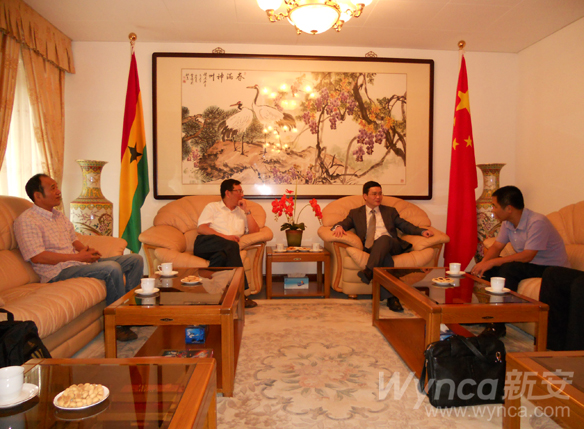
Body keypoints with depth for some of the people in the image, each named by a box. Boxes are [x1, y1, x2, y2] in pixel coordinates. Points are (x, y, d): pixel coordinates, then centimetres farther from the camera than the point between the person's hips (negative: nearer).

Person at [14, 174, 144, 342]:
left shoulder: (58, 215, 20)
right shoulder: (26, 220, -9)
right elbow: (37, 257, -18)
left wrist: (87, 251, 0)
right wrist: (78, 257, -18)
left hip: (80, 262, 9)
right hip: (58, 272, -9)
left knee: (135, 260, 0)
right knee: (112, 268, -33)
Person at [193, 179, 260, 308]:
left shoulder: (241, 212, 30)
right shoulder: (212, 207, 19)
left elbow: (254, 231, 16)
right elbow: (201, 228, 1)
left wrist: (247, 210, 10)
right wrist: (225, 237, -12)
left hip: (224, 249, 3)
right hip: (205, 244, -3)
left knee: (221, 256, -36)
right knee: (232, 246, -34)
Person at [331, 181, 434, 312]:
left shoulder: (390, 211, 28)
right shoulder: (355, 213, 22)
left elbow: (405, 225, 21)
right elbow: (344, 223, 9)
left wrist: (422, 231, 2)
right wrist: (339, 227, -17)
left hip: (391, 244, 1)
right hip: (370, 247, -1)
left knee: (384, 239, -36)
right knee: (385, 256, -36)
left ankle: (369, 272, -48)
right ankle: (391, 296, -42)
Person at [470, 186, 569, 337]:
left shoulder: (537, 222, -25)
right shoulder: (508, 223, 0)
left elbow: (527, 256, -31)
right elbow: (497, 246, 0)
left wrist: (492, 262, -31)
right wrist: (483, 263, -21)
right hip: (528, 264, 8)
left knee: (509, 269, -32)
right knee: (489, 268, -9)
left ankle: (498, 326, -25)